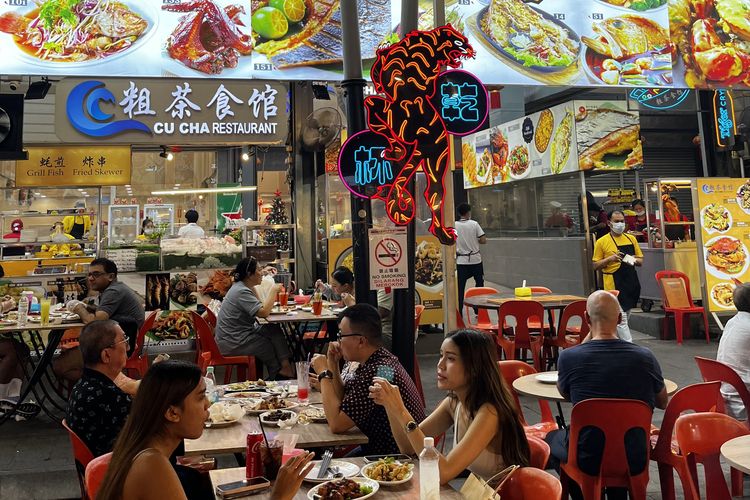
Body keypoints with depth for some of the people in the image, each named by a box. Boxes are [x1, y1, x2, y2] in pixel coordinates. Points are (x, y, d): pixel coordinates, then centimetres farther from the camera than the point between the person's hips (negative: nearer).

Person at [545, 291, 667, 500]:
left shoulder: (568, 357, -18)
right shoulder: (645, 357, -12)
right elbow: (662, 403, 8)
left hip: (587, 461, -2)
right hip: (635, 461, 3)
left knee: (552, 438, 29)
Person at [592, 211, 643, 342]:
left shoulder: (631, 239, 11)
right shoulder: (602, 242, -3)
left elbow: (640, 260, 15)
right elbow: (596, 265, -2)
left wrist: (634, 260, -7)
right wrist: (610, 259, -17)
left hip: (631, 282, 6)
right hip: (614, 284, -6)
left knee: (624, 315, 15)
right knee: (621, 318, -8)